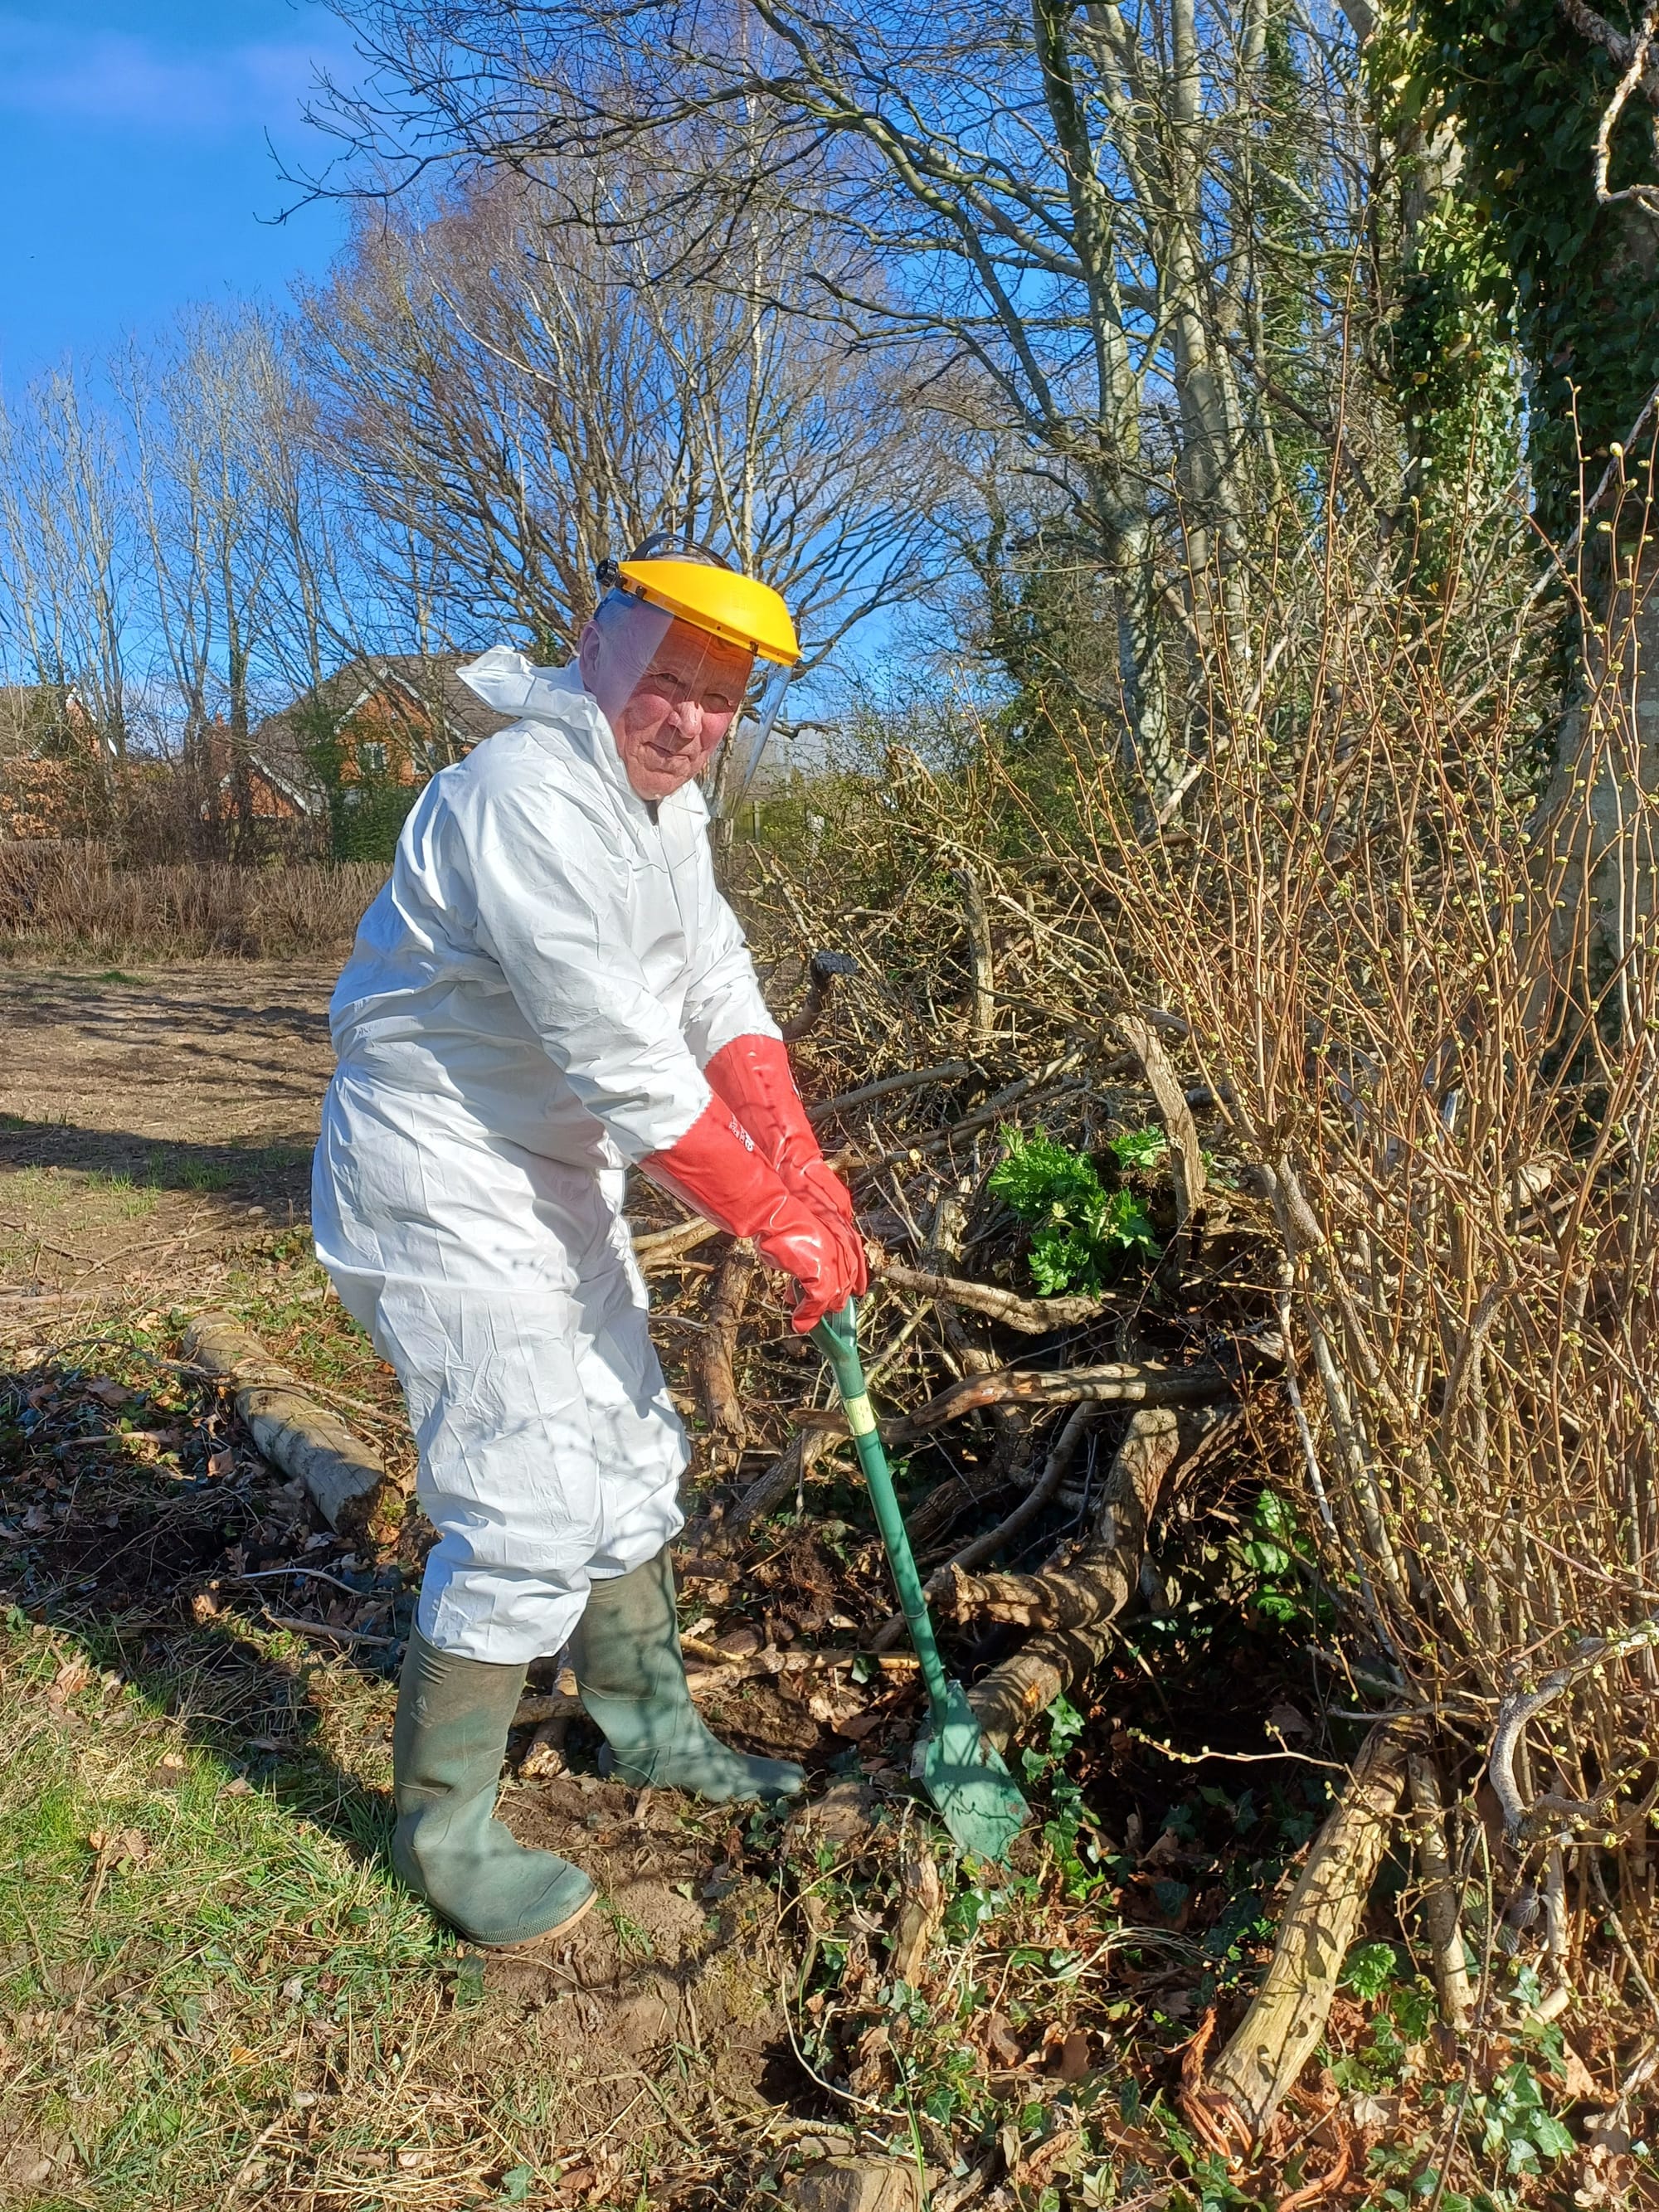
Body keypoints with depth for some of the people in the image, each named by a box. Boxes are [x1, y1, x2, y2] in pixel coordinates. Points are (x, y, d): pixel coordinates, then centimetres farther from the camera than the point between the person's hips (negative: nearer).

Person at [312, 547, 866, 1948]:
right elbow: (630, 1067, -29)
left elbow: (718, 989, 4)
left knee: (631, 1461, 18)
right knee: (528, 1511, -7)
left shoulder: (665, 799, 6)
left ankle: (650, 1727, 39)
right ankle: (442, 1827, 16)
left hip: (558, 1176, 10)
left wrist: (799, 1157, -10)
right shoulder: (528, 801, -26)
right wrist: (782, 1226, -22)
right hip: (443, 1189, -10)